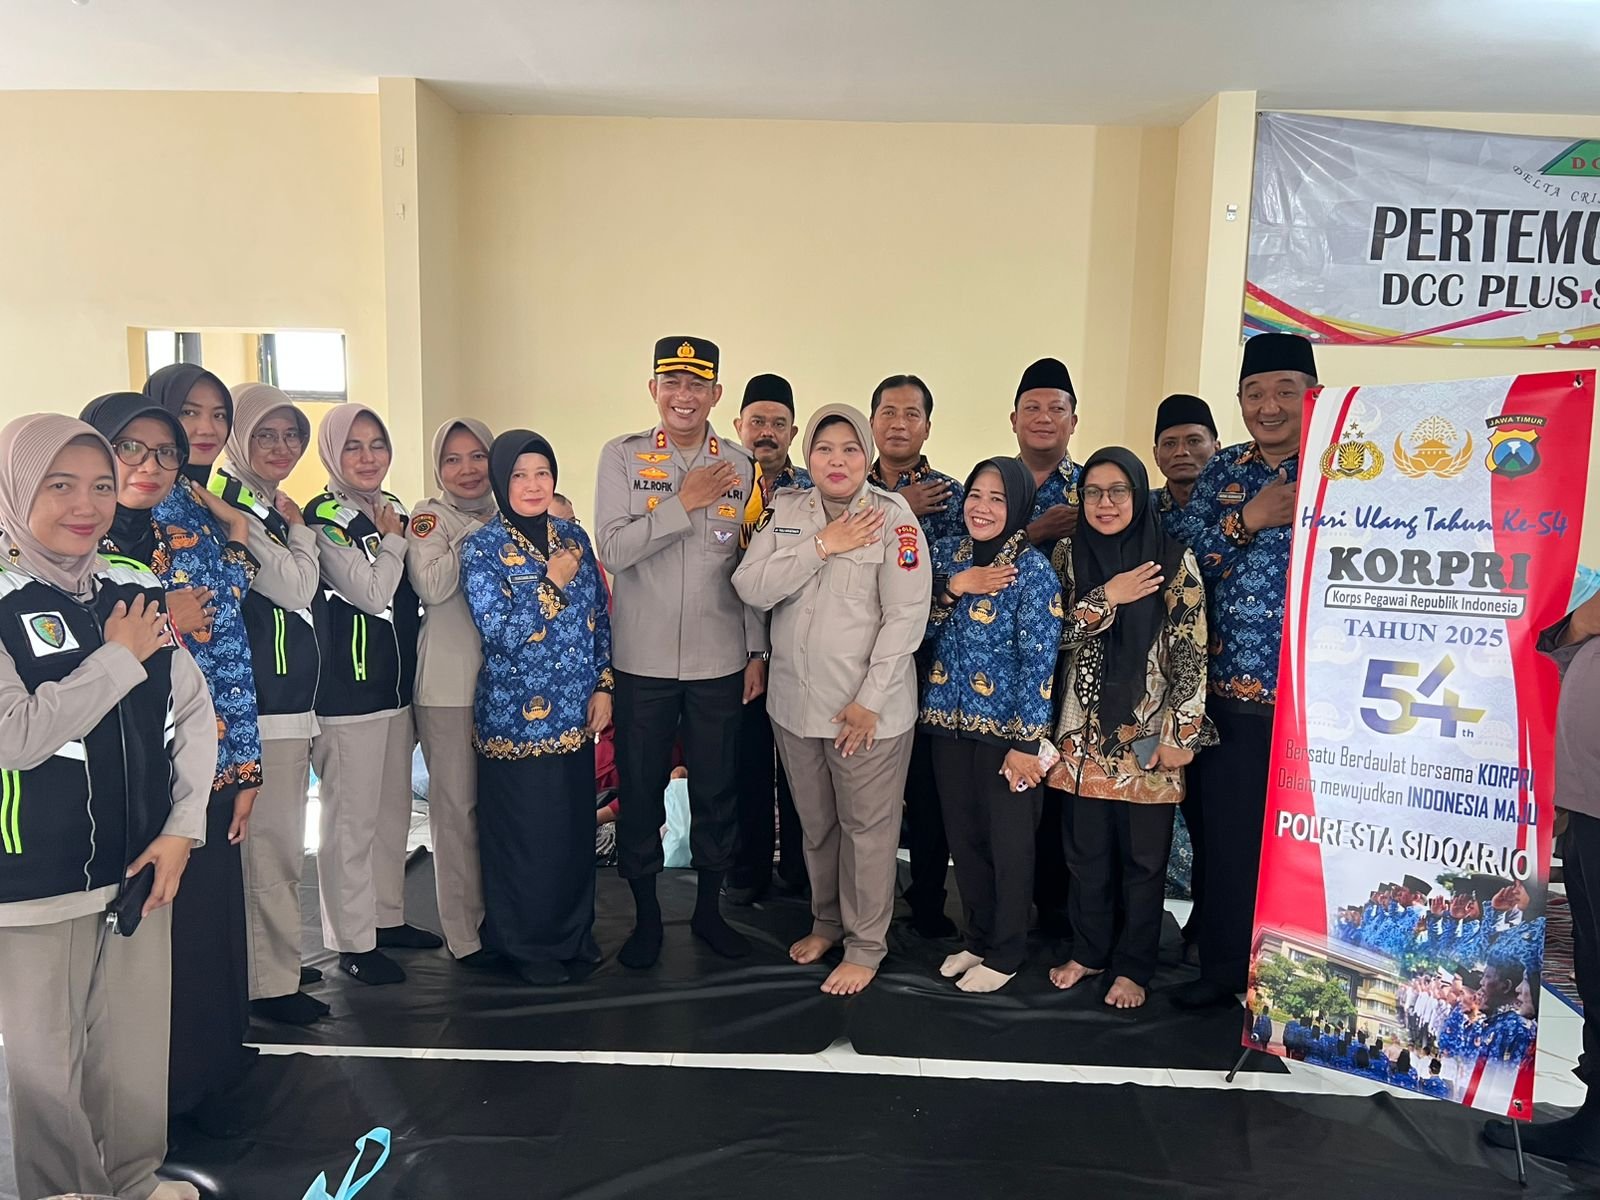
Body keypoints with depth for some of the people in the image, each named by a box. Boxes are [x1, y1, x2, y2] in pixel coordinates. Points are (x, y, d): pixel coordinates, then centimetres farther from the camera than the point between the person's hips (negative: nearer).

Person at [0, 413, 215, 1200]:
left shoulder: (136, 593, 3)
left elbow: (194, 711, 5)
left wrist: (183, 826, -2)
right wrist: (120, 658, -14)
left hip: (138, 864, 4)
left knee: (139, 1051, 16)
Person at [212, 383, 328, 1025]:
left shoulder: (276, 509, 18)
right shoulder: (232, 503, -10)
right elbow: (295, 587, -15)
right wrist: (297, 528, -4)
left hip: (293, 700, 9)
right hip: (260, 700, -9)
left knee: (281, 841, 15)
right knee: (271, 844, -5)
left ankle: (279, 959, 25)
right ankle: (272, 980, 5)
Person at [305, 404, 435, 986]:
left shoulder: (393, 510, 13)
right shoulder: (325, 517, -10)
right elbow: (372, 592, -19)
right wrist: (394, 541, -8)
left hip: (397, 682, 8)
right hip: (348, 688, -8)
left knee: (394, 808, 16)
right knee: (351, 817, -1)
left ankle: (388, 916, 30)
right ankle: (353, 942, 11)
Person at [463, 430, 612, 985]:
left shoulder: (573, 537, 5)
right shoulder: (481, 547, -9)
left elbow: (600, 617, 10)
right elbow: (499, 634, -17)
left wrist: (603, 686, 3)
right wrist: (551, 583, -19)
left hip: (575, 711, 5)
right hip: (516, 714, -4)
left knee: (575, 825, 14)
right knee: (523, 832, 6)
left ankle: (573, 931, 32)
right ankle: (528, 944, 25)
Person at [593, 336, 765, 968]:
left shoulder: (741, 466, 3)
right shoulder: (622, 456, -2)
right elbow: (614, 550, -13)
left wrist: (757, 651, 4)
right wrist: (685, 502, -18)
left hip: (720, 660, 2)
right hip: (642, 660, -1)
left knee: (717, 790, 12)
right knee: (640, 790, 10)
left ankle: (709, 908, 31)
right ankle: (645, 914, 28)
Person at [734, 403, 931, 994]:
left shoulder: (893, 517, -10)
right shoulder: (785, 511, 3)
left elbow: (906, 616, -14)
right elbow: (751, 587, -9)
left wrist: (869, 700, -16)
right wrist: (821, 546, -17)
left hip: (868, 707, -4)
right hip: (795, 701, 5)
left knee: (866, 828, 7)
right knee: (815, 824, 19)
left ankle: (865, 946, 25)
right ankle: (826, 921, 40)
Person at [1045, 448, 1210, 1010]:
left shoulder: (1174, 560, -3)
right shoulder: (1068, 555, 5)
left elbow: (1191, 654, -4)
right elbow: (1052, 635, -3)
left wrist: (1181, 733, -8)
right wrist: (1107, 598, -16)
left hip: (1148, 737, -2)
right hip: (1084, 734, 2)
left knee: (1143, 855, 8)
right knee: (1086, 850, 11)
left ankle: (1132, 966, 24)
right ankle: (1089, 950, 30)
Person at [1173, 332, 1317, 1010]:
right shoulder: (1223, 472, 10)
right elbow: (1183, 558, 1)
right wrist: (1247, 519, -10)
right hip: (1232, 696, 3)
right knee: (1227, 836, 11)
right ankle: (1224, 965, 28)